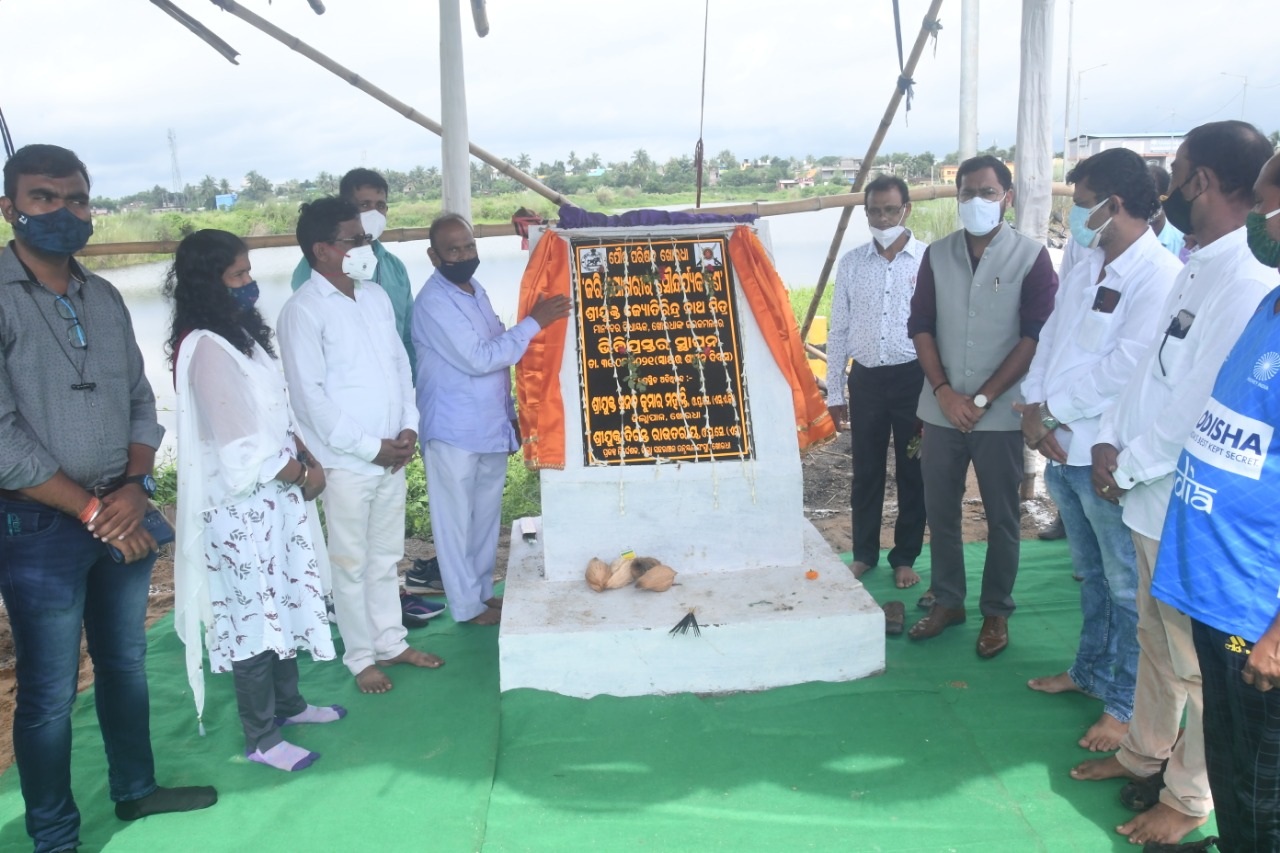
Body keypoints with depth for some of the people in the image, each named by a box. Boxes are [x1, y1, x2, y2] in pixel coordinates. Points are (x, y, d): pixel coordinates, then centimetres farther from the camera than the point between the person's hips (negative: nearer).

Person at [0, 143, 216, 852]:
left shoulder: (105, 298, 7)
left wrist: (134, 488, -6)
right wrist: (91, 510, -13)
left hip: (123, 514, 6)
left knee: (125, 662, 19)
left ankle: (135, 789, 38)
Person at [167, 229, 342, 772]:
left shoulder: (240, 334, 8)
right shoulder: (205, 349, -21)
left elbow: (279, 411, 14)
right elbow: (245, 450, -23)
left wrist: (309, 460, 1)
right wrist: (302, 474, -9)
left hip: (276, 494, 9)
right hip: (240, 505, -9)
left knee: (285, 600, 19)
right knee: (254, 614, 3)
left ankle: (287, 702, 38)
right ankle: (261, 739, 18)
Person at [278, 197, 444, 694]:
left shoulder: (376, 298, 9)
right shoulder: (303, 311, -13)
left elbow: (401, 364, 13)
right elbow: (310, 396, -16)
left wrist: (408, 427, -1)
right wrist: (371, 448, -15)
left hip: (392, 457, 6)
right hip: (346, 463, -6)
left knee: (386, 558, 18)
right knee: (352, 565, 8)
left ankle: (391, 642, 32)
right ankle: (361, 657, 22)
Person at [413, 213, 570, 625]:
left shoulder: (475, 289, 9)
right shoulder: (434, 303, -19)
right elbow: (480, 359, -24)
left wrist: (510, 413, 17)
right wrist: (534, 322, -24)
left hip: (491, 426, 9)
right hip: (454, 431, -8)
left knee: (487, 514, 18)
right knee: (456, 519, 5)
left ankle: (483, 590, 32)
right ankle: (467, 604, 16)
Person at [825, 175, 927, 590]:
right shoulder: (851, 263, 4)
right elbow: (838, 330, 7)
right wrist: (834, 390, 6)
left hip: (913, 378, -2)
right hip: (866, 379, 2)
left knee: (912, 472, 8)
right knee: (866, 471, 11)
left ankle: (905, 557, 23)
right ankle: (864, 553, 26)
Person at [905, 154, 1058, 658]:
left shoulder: (1030, 257, -5)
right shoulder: (937, 255, 5)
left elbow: (1036, 336, -9)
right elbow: (920, 326, 4)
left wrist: (983, 398, -13)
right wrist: (944, 391, -8)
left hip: (1000, 414, -3)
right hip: (941, 409, 3)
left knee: (1001, 517, 7)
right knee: (940, 510, 10)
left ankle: (997, 612, 22)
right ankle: (947, 601, 26)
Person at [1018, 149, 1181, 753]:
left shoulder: (1159, 276, -15)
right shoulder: (1085, 268, 12)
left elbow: (1127, 367, -22)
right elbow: (1048, 339, 9)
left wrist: (1054, 404, -13)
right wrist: (1033, 409, -5)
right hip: (1062, 448, 8)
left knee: (1127, 586, 5)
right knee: (1091, 574, 22)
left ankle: (1126, 704, 18)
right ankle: (1091, 671, 38)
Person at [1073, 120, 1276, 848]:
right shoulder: (1200, 268, 10)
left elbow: (1199, 407, -23)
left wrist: (1127, 468, -13)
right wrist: (1111, 439, 1)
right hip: (1154, 495, 9)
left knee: (1198, 659, 8)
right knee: (1157, 641, 22)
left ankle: (1190, 794, 25)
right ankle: (1144, 754, 40)